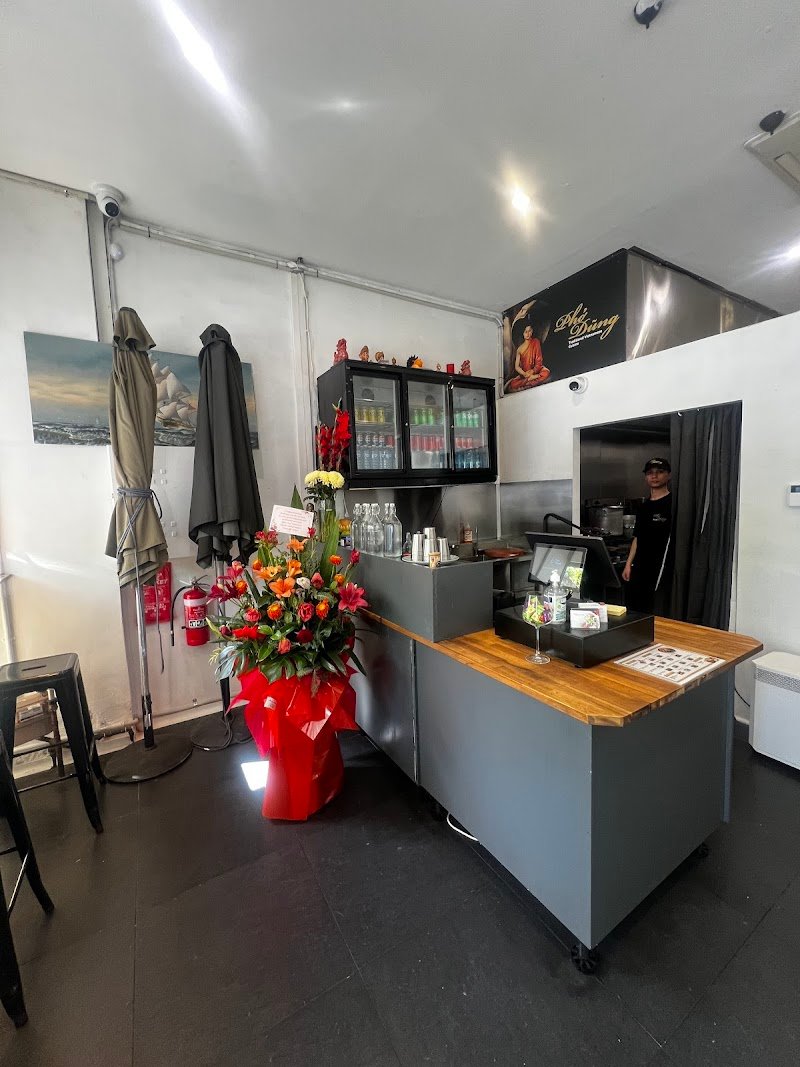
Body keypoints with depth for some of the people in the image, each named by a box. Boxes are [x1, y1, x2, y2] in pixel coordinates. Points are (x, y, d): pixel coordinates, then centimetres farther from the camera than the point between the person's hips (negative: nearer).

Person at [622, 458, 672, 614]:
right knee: (633, 612, 9)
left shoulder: (673, 503, -4)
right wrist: (628, 564, 15)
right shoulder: (644, 507, 16)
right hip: (640, 570, 7)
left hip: (662, 570, -6)